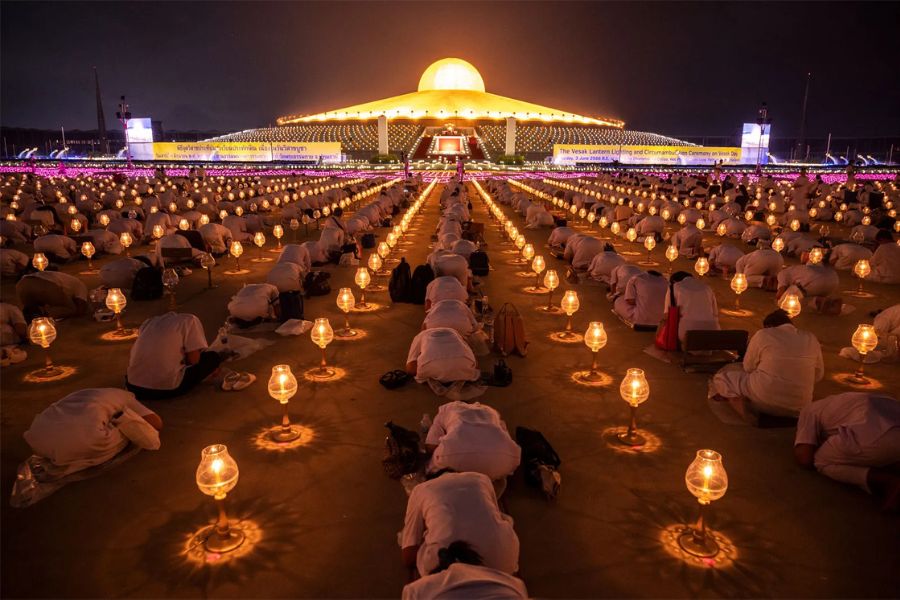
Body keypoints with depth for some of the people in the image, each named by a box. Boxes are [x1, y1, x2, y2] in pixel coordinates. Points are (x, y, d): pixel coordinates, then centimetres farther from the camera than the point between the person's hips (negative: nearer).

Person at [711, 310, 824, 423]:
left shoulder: (762, 335, -7)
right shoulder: (811, 339, 5)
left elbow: (748, 367, 2)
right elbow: (818, 375, 13)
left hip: (764, 400, -4)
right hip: (799, 407, 4)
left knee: (724, 375, 16)